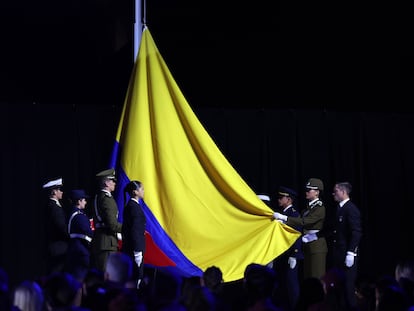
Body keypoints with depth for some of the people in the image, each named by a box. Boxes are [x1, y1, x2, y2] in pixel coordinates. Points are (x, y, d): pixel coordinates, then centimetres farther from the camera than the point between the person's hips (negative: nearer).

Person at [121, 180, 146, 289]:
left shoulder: (131, 206, 14)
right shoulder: (133, 207, -15)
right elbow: (134, 230, -20)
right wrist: (138, 251, -21)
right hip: (135, 246, -10)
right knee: (137, 275, -8)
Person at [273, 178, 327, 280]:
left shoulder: (320, 207, -12)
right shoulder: (308, 207, 14)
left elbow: (304, 221, -22)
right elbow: (300, 221, 8)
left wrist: (284, 217, -24)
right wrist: (282, 221, -6)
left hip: (317, 246, -9)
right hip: (307, 245, 9)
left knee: (317, 278, -7)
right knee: (307, 276, 9)